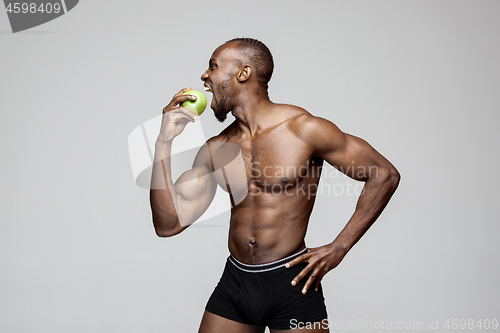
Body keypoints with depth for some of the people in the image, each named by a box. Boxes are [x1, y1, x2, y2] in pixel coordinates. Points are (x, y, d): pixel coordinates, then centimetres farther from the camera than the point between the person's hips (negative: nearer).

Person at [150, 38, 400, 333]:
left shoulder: (304, 129, -11)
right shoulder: (215, 150, 5)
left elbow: (385, 175, -7)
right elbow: (169, 223, 0)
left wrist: (338, 249, -9)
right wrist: (165, 140, -4)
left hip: (291, 283, -4)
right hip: (234, 283, 5)